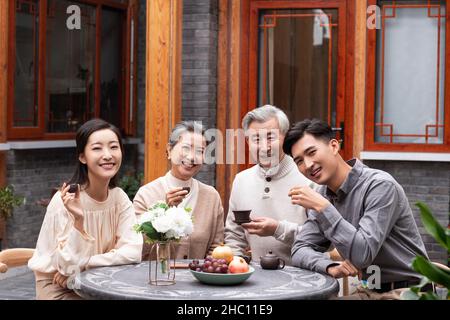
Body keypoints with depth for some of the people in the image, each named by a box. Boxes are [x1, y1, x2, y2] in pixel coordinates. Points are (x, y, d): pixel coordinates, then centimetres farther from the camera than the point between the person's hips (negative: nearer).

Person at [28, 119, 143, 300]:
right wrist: (78, 221, -33)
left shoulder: (119, 197, -3)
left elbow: (133, 252, -13)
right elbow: (69, 265, -21)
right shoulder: (64, 200, -18)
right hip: (58, 288, -4)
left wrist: (82, 265, -20)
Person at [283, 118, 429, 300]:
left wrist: (322, 207, -26)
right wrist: (331, 268, -18)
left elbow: (362, 254, -25)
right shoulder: (323, 196, 3)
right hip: (370, 291, 6)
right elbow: (300, 250, 1)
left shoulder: (380, 186, -18)